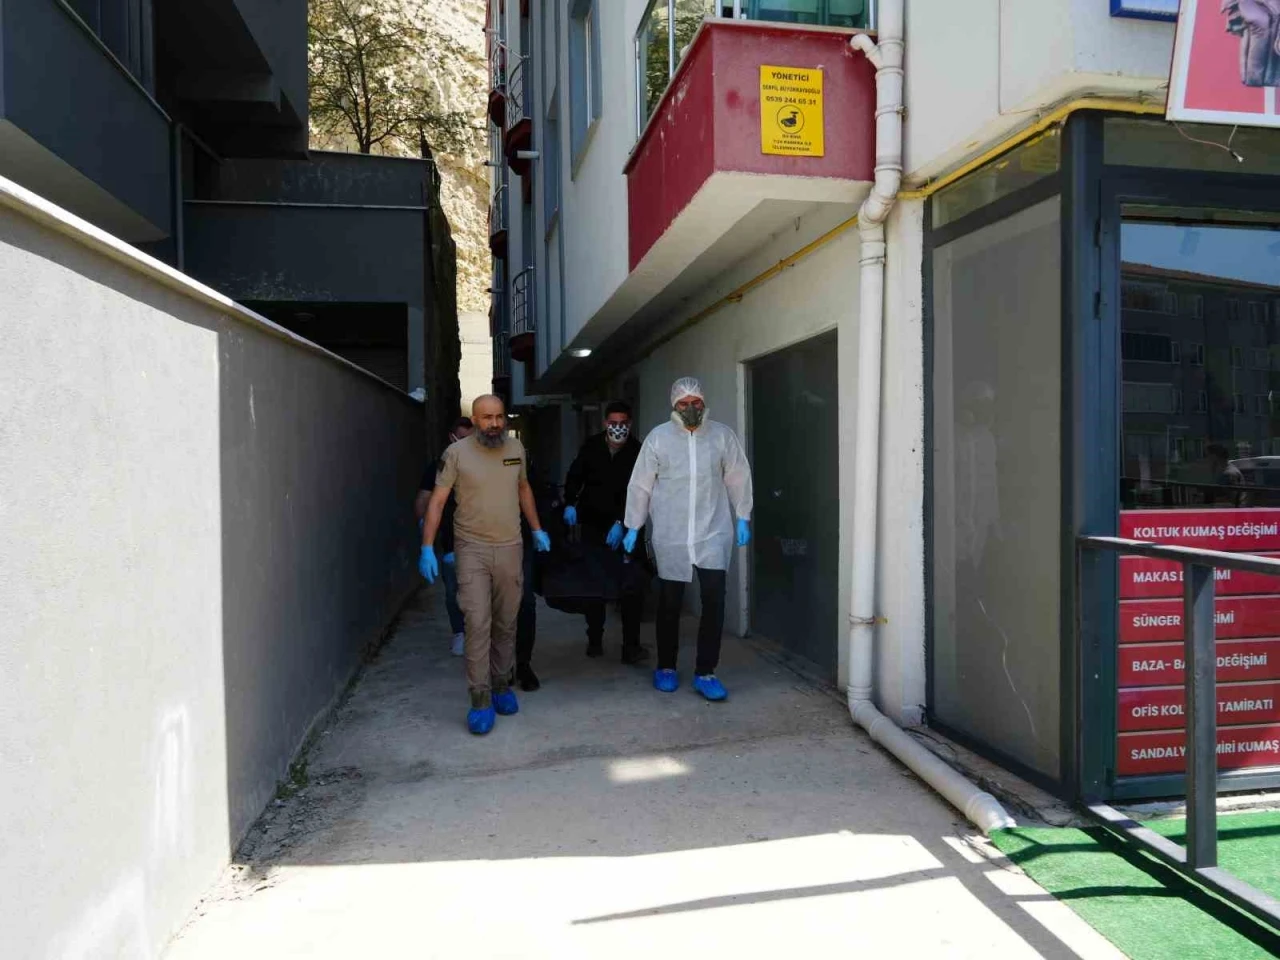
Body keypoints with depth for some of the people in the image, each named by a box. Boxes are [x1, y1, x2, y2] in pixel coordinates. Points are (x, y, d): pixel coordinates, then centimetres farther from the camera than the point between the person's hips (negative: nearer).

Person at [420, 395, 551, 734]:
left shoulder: (516, 448, 4)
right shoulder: (456, 453, -8)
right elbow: (437, 501, -7)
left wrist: (536, 530, 19)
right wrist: (427, 547, -13)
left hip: (510, 548, 4)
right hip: (471, 549, -3)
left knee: (506, 624, 11)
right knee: (477, 623, -8)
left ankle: (501, 685, 26)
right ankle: (480, 699, 0)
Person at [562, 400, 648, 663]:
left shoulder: (637, 452, -10)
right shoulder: (591, 447, -2)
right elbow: (574, 477, 10)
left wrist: (621, 522, -26)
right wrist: (570, 504, -6)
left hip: (624, 526, -2)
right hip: (593, 523, 2)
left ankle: (631, 645, -5)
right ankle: (594, 640, 20)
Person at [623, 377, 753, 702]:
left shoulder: (723, 436, 1)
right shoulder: (658, 437, -1)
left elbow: (738, 479, 7)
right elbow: (640, 485, 2)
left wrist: (742, 518, 5)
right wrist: (632, 527, 3)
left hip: (713, 533, 1)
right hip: (670, 536, 0)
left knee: (714, 600, -4)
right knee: (669, 602, 9)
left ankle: (705, 673, 7)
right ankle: (665, 667, 26)